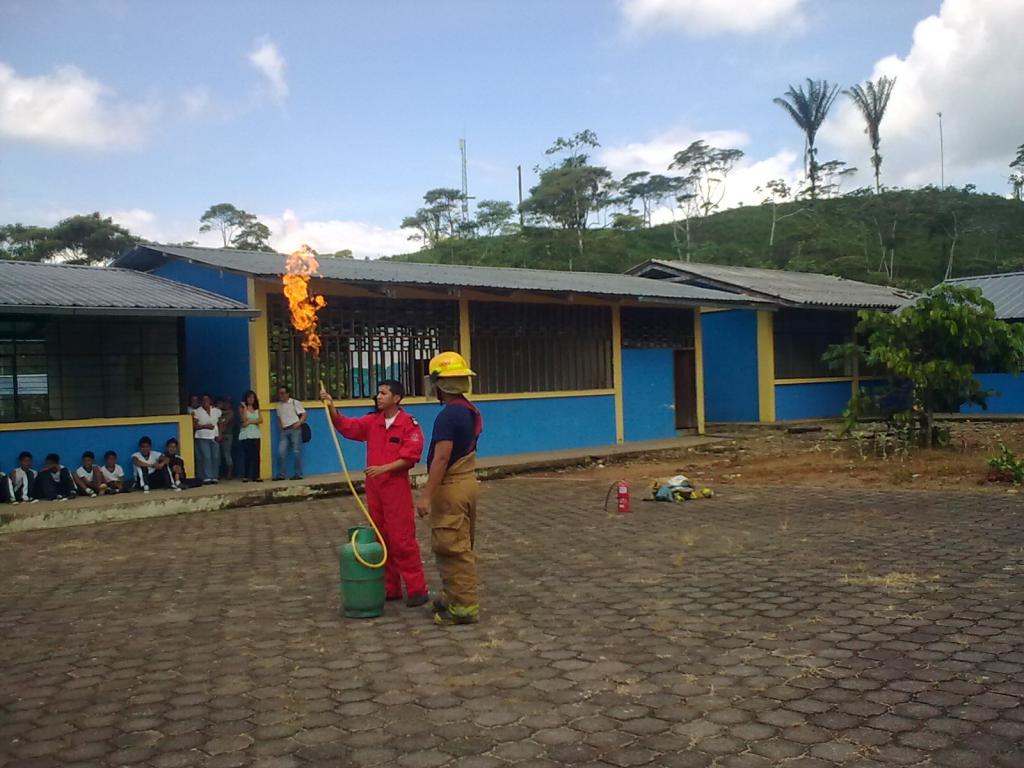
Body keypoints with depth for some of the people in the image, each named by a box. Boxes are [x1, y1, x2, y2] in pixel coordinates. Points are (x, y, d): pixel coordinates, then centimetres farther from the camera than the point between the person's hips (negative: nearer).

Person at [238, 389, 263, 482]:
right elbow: (243, 420, -13)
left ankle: (255, 476, -1)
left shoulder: (256, 409, 15)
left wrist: (250, 422, -9)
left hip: (256, 435, 4)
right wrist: (245, 408, -11)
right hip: (245, 435, -4)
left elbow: (260, 420, 1)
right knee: (246, 456, -7)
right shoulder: (242, 408, 3)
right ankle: (245, 476, -3)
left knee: (256, 456, -2)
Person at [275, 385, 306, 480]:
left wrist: (299, 423, -18)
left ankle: (298, 474, 1)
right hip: (284, 431, 5)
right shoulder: (279, 405, 16)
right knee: (281, 452, -5)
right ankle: (281, 474, 2)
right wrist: (280, 425, 7)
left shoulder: (295, 402, 1)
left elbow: (304, 414, -3)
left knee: (296, 452, -5)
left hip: (295, 429, -5)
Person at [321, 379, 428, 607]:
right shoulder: (372, 421, 10)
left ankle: (417, 589, 2)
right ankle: (390, 588, 21)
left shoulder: (409, 424, -8)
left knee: (402, 539, -6)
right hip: (373, 488, 7)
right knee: (381, 539, 11)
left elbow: (410, 457, -14)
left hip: (397, 488, -6)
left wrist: (384, 468, -20)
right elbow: (346, 426, 4)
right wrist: (331, 408, -10)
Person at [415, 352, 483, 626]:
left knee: (452, 548, -3)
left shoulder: (448, 415, -20)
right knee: (462, 546, 18)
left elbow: (441, 458, -25)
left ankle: (464, 607, 2)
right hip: (468, 480, 10)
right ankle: (455, 596, 30)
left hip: (451, 487, -10)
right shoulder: (471, 411, 9)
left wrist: (426, 495, -23)